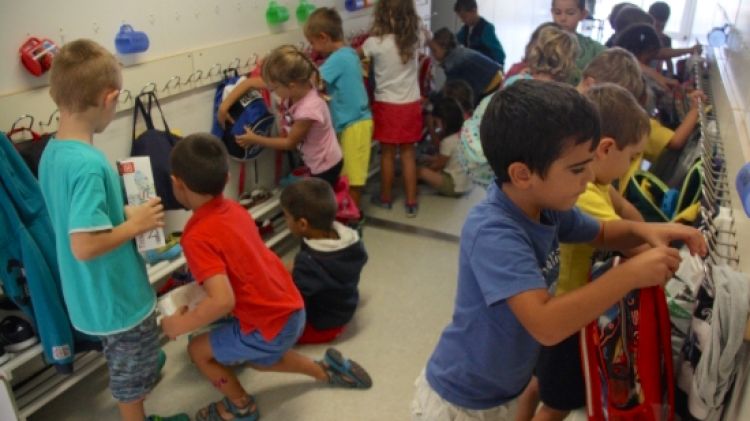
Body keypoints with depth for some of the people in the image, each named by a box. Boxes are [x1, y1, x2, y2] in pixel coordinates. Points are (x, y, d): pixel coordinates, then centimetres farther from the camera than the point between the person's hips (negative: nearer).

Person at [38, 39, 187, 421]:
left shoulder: (52, 152, -2)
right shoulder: (89, 165, -31)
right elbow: (84, 246, -33)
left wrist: (123, 213, 5)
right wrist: (135, 224, -20)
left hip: (93, 297, 9)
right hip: (118, 297, -9)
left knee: (122, 364, 32)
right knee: (132, 372, 17)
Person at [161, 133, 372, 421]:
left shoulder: (197, 237, -23)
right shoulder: (234, 209, 1)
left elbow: (222, 301, -31)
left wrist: (179, 325, -15)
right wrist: (200, 283, 22)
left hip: (269, 327, -8)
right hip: (292, 310, 8)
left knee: (199, 350, 15)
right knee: (259, 360, 35)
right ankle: (325, 370, 41)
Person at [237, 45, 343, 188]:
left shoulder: (309, 109, -35)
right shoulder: (296, 91, -14)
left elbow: (290, 142, -20)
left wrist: (255, 139, -12)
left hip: (326, 166, -9)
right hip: (315, 163, 9)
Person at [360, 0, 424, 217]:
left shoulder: (375, 42, -17)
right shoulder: (415, 38, -6)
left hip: (387, 105, -3)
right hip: (411, 104, 3)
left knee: (387, 153, 11)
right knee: (408, 153, 11)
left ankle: (386, 197, 27)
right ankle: (411, 202, 16)